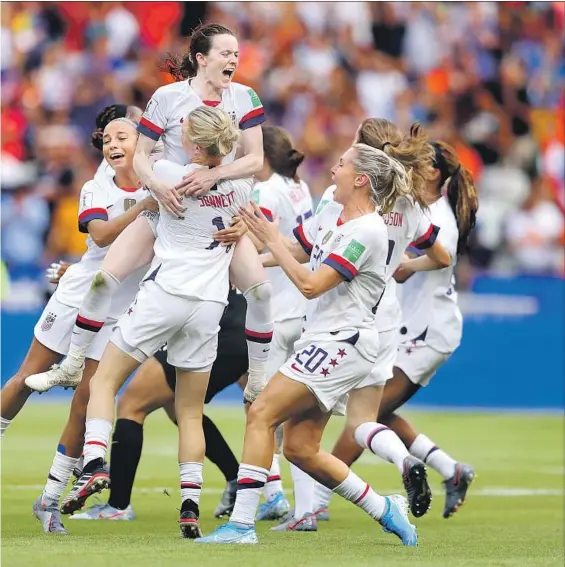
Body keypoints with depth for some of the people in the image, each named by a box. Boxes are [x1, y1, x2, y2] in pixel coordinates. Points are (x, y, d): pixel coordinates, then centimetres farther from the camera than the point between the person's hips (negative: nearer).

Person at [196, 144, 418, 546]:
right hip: (321, 339, 9)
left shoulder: (367, 231, -16)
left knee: (261, 415, -15)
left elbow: (310, 284, -20)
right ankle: (385, 509, 19)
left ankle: (242, 524, -16)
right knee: (300, 448, 7)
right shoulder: (332, 214, 11)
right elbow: (295, 253, 27)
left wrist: (271, 238, -15)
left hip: (341, 343, -9)